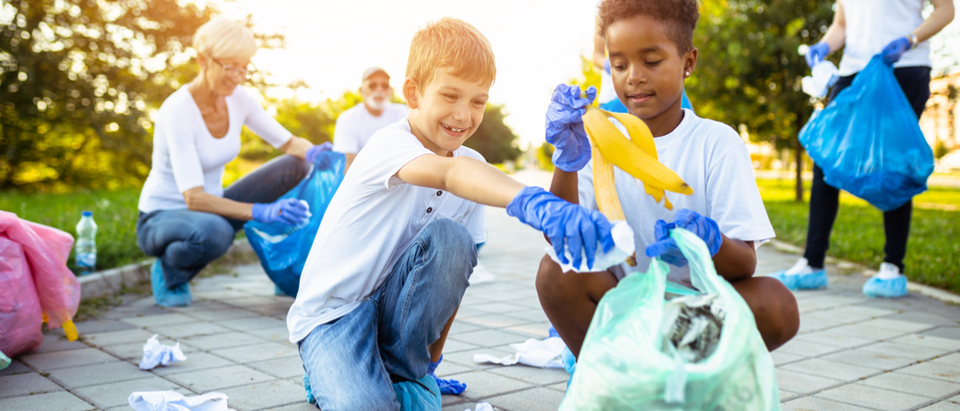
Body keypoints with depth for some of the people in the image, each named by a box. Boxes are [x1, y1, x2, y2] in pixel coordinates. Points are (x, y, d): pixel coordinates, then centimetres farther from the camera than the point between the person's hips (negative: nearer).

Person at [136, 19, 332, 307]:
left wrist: (318, 154, -24)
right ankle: (169, 272, -7)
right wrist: (262, 212, -44)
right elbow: (194, 198, -33)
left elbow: (287, 142, 0)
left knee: (294, 167, -9)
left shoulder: (236, 98, -6)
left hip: (211, 207, 7)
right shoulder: (178, 110, -26)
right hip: (162, 217, -6)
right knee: (214, 232, -42)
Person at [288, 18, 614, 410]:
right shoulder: (389, 144, -22)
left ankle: (400, 368, -5)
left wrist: (431, 361, 5)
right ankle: (335, 373, 4)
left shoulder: (473, 166, -1)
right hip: (331, 312, -5)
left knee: (450, 237, -25)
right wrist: (532, 202, -65)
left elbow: (454, 272, 4)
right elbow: (450, 174, -46)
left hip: (396, 304, 6)